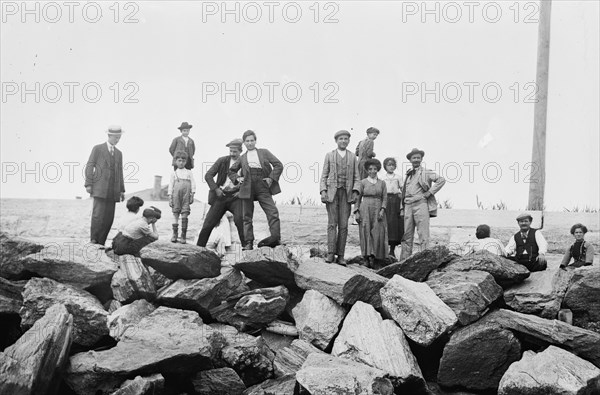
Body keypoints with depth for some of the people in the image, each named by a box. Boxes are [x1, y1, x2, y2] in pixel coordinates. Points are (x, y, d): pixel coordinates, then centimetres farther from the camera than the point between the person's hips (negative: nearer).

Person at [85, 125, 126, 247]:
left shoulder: (119, 153, 20)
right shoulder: (97, 149, 6)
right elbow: (89, 166, 0)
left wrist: (122, 190, 12)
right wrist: (88, 184, -9)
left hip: (112, 190, 5)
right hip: (99, 188, -5)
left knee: (109, 217, -1)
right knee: (98, 214, -15)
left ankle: (101, 242, 5)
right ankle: (93, 240, -6)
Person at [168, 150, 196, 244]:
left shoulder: (189, 172, 11)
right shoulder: (174, 173, 11)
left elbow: (193, 184, 8)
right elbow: (171, 185, 9)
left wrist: (192, 195, -1)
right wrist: (170, 198, 2)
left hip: (186, 196, 0)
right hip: (176, 195, 0)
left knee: (185, 214, -2)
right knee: (175, 214, 1)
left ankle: (183, 236, 4)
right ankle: (174, 234, 9)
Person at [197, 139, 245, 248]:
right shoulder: (222, 161, 3)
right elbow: (208, 175, 3)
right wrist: (216, 189, -8)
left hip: (235, 196, -1)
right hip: (221, 195, 2)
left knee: (240, 219, -26)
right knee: (209, 223, 0)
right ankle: (199, 247, 13)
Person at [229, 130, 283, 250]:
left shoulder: (264, 152, 14)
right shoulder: (242, 157, 19)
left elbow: (278, 165, 7)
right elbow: (231, 171, 28)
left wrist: (271, 178, -4)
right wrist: (237, 178, 8)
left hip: (262, 186, -2)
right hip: (247, 188, 2)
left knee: (272, 212, -15)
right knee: (247, 216, 1)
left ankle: (276, 238, -17)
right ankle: (248, 243, 5)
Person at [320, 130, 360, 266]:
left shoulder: (353, 158, 12)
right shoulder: (329, 155, 10)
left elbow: (356, 178, 10)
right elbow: (324, 175, 6)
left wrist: (355, 192, -6)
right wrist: (323, 191, -7)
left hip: (346, 193, 1)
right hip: (332, 192, -1)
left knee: (343, 225, -2)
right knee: (332, 223, -6)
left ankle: (340, 256, 0)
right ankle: (330, 253, -6)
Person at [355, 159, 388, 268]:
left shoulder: (382, 183, 9)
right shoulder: (362, 182, 6)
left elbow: (385, 198, 5)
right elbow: (358, 198, 6)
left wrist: (382, 210, -10)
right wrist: (356, 212, -3)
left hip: (377, 210, 1)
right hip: (365, 210, -1)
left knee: (377, 234, -7)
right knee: (366, 233, -6)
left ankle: (373, 256, -2)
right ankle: (367, 257, -4)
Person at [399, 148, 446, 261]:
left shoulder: (426, 172, 3)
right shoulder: (408, 174, 20)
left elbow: (441, 180, -6)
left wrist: (429, 192, -7)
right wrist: (403, 207, 17)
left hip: (421, 204, -5)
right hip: (408, 206, 5)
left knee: (423, 234, -7)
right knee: (407, 234, 4)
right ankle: (404, 260, 7)